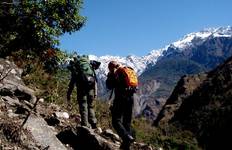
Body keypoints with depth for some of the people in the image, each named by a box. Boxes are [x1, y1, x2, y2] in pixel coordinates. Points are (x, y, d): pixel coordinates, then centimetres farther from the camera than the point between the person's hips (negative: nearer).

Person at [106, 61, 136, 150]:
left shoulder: (114, 74, -2)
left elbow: (109, 86, 2)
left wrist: (110, 76, 12)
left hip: (121, 98, -7)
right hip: (130, 98, 7)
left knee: (116, 121, -5)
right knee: (127, 121, 14)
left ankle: (127, 137, -26)